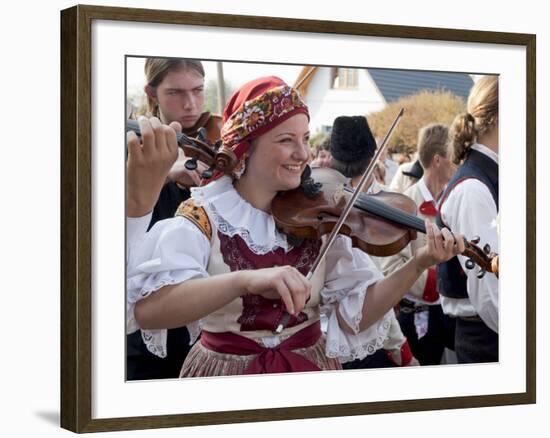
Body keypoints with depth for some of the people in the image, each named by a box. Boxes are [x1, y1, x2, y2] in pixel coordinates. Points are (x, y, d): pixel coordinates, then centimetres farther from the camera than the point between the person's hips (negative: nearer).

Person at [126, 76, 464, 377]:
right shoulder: (204, 215, -14)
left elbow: (356, 315, -7)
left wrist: (420, 264, -20)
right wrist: (246, 279, -43)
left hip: (311, 363, 3)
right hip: (226, 368, -3)